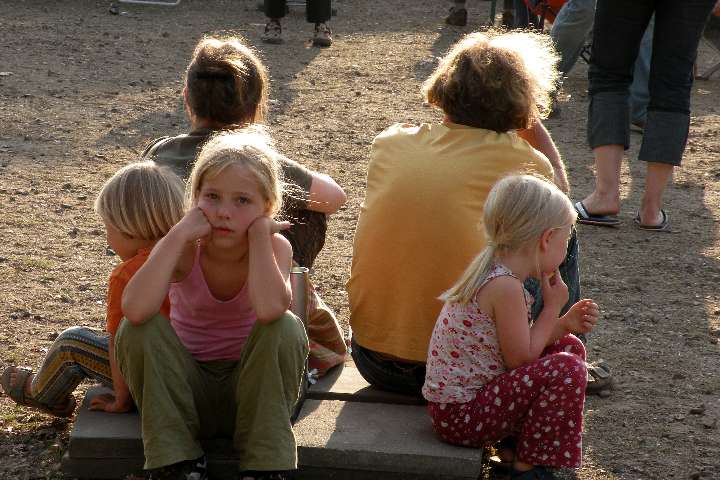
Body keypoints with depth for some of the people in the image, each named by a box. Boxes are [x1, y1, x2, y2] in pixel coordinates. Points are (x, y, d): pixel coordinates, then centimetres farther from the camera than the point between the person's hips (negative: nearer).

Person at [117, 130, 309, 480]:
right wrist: (180, 232, -32)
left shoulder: (274, 246, -15)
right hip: (186, 389, 1)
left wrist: (259, 232, -29)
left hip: (249, 387, -1)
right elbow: (135, 309, -36)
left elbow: (270, 309, -40)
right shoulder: (185, 248, -14)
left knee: (286, 328, -29)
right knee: (138, 329, -26)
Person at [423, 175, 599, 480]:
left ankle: (517, 443, 17)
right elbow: (521, 358, -17)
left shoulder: (493, 273, 7)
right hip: (459, 415, -10)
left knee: (568, 346, 15)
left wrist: (565, 323, 3)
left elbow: (522, 343, 15)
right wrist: (552, 307, -7)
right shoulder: (505, 286, -23)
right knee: (566, 369, -20)